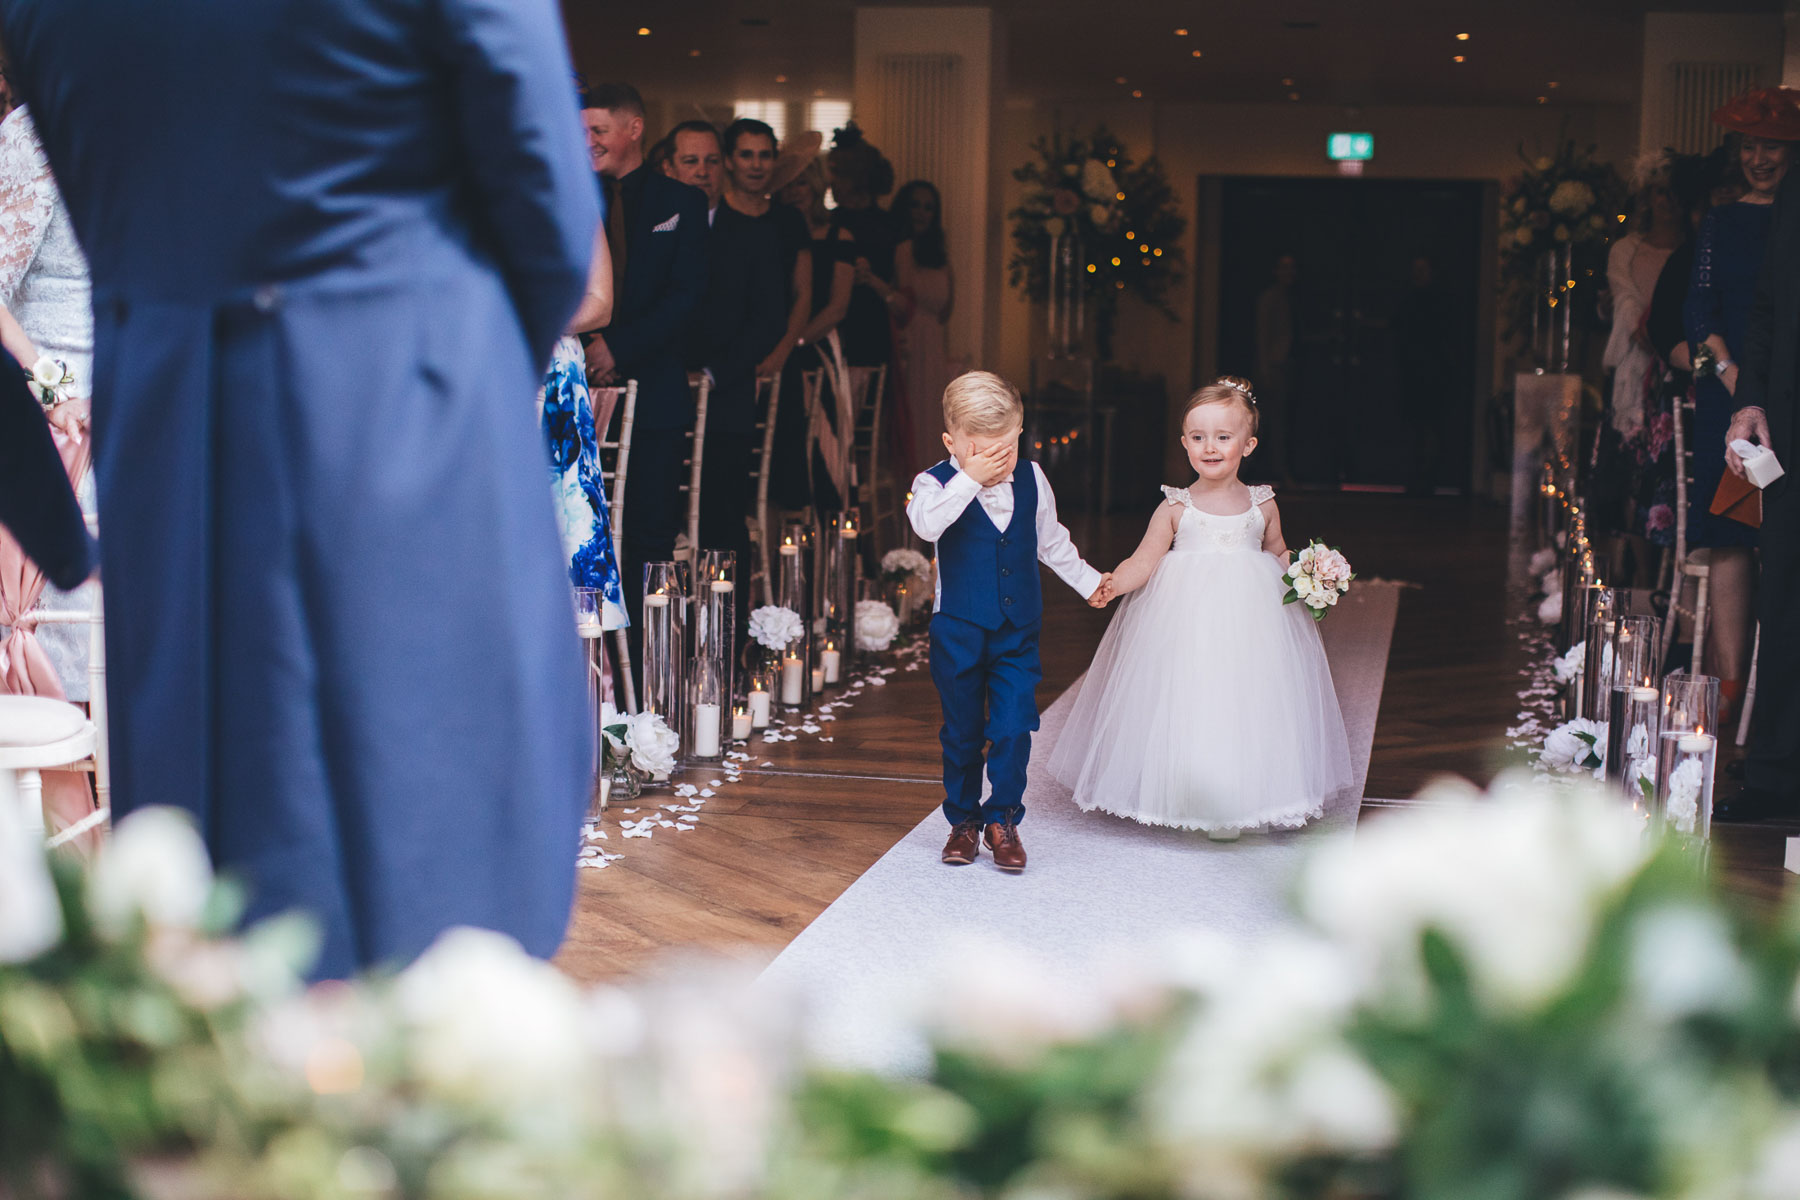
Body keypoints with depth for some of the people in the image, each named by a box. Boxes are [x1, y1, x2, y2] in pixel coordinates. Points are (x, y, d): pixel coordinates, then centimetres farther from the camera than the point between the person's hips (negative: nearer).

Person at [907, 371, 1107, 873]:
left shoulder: (1031, 479, 4)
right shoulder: (937, 483, -9)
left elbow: (1051, 541, 18)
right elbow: (925, 523, -32)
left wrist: (1088, 581, 23)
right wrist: (970, 479, -33)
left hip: (1019, 630, 2)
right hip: (959, 630, -2)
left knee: (1013, 729, -5)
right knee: (962, 732, 9)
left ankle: (1003, 819, 10)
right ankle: (963, 821, 23)